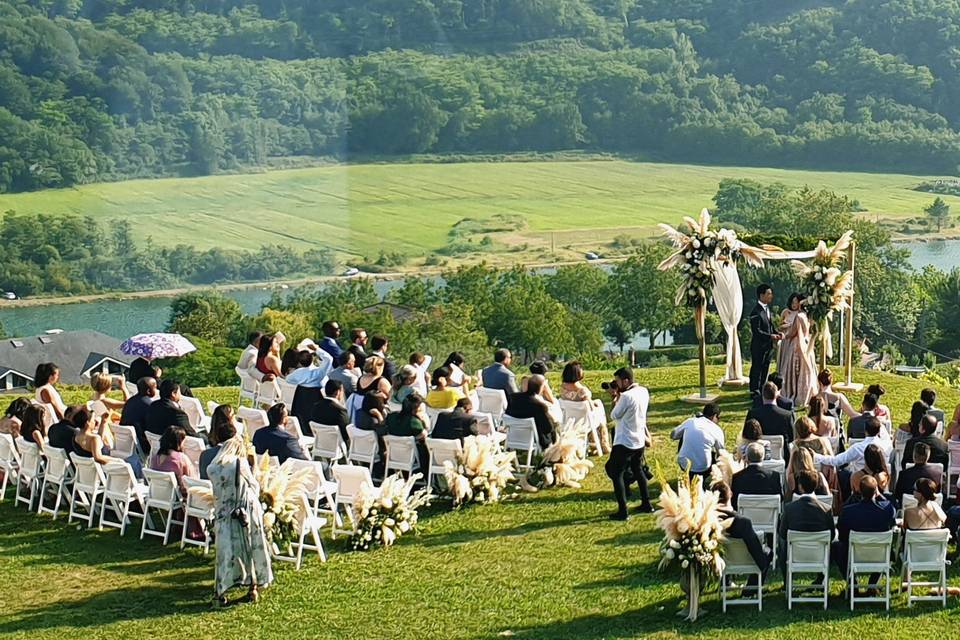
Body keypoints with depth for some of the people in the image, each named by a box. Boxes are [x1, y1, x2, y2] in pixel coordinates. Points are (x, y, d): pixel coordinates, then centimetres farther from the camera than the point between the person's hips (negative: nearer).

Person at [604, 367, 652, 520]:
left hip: (624, 443, -8)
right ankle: (646, 504, 30)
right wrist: (619, 397, 5)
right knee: (638, 470, 25)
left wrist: (616, 399, 0)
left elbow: (614, 415, -12)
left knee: (616, 474, 1)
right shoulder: (644, 392, 1)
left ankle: (622, 511, -3)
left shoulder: (626, 397, -23)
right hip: (639, 441, 8)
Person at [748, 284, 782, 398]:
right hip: (758, 346, -9)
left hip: (768, 346, 9)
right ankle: (754, 392, 9)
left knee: (765, 369, 15)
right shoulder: (756, 312, -19)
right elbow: (756, 331, -21)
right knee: (756, 368, 1)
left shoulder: (767, 309, 11)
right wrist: (770, 336, -22)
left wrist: (776, 333, 1)